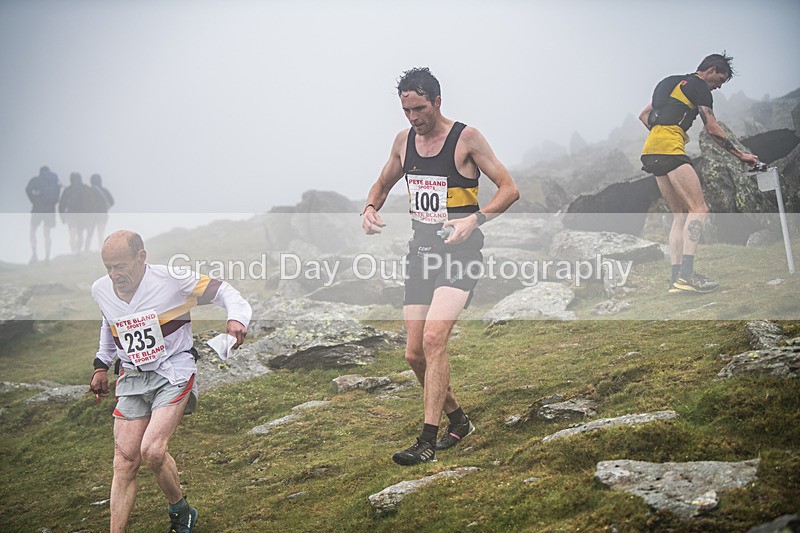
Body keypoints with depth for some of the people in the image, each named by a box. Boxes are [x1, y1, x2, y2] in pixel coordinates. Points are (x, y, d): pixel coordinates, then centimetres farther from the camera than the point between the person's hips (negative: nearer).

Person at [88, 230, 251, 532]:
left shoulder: (171, 279, -14)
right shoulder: (100, 291, 3)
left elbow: (222, 291, -6)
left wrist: (236, 318, -24)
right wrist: (101, 365, 27)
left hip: (173, 372, -5)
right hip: (132, 378, 5)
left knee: (152, 451, -21)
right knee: (125, 462, -4)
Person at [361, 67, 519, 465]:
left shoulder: (466, 138, -7)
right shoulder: (404, 141, 10)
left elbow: (509, 189, -9)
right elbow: (383, 184, 25)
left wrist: (475, 219, -25)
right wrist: (370, 209, 3)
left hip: (458, 253, -6)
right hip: (420, 252, 6)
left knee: (434, 338, -23)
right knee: (415, 354, 4)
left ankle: (427, 441, -20)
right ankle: (458, 421, 26)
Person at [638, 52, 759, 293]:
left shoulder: (671, 83, 28)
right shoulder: (698, 86, 1)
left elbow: (644, 115, 31)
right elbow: (713, 130, -4)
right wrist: (740, 155, 3)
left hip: (651, 151, 9)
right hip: (669, 149, -9)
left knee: (681, 215, 10)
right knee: (699, 209, -13)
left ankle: (676, 277, 2)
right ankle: (686, 275, -25)